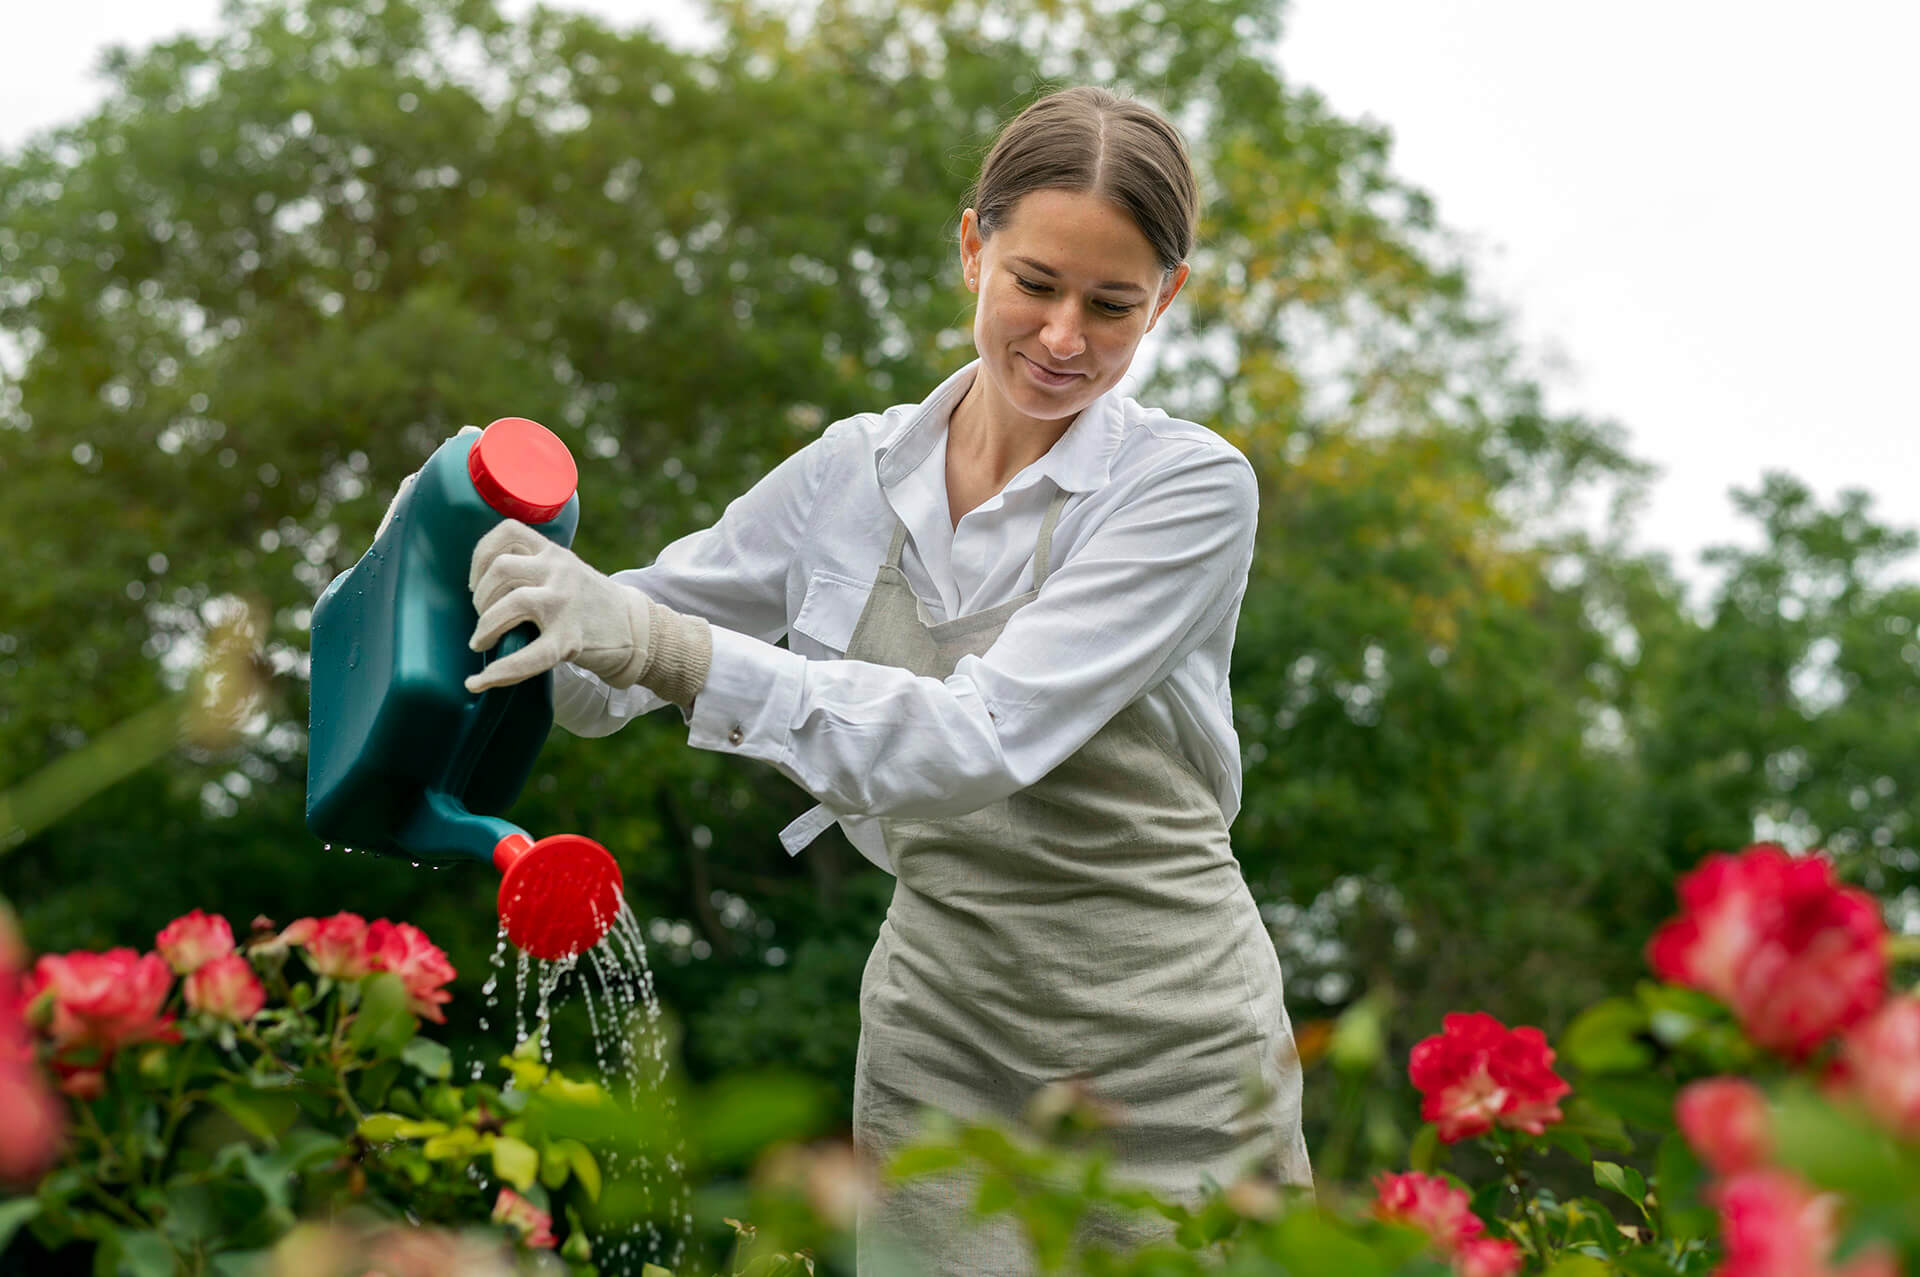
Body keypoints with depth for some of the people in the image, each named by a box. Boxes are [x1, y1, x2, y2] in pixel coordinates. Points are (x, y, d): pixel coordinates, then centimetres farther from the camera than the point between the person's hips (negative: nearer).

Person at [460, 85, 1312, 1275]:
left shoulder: (1191, 485, -13)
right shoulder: (853, 474, 1)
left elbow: (986, 740, -27)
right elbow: (594, 672, 8)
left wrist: (677, 651, -35)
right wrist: (492, 571, -14)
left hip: (1166, 1056, -3)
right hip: (941, 1036, 3)